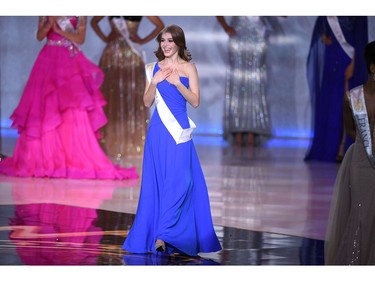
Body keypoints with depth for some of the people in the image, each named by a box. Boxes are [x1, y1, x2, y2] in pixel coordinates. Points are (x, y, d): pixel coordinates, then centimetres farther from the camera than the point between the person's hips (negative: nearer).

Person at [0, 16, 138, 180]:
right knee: (45, 112, -2)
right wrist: (50, 22, -13)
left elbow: (80, 39, -4)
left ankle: (77, 160, -10)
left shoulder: (79, 15, 4)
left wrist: (59, 30, -13)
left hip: (70, 62, -2)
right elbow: (39, 36, 3)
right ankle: (44, 158, 4)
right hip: (49, 62, 2)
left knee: (74, 111, -10)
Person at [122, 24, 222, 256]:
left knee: (179, 181, -11)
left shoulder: (189, 68, 4)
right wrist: (154, 82, -8)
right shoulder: (153, 69, 10)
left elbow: (195, 101, -2)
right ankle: (158, 233, 8)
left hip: (179, 130, -2)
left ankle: (163, 235, -12)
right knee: (156, 182, 2)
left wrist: (178, 83, -14)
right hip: (158, 130, 2)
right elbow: (147, 102, 8)